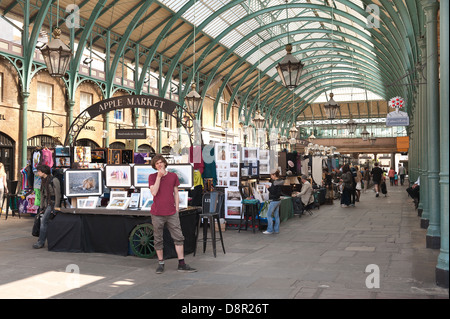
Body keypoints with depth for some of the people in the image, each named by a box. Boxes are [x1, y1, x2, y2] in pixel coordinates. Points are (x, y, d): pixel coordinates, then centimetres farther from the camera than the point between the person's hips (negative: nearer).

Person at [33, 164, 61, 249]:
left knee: (44, 220, -14)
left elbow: (58, 194, -13)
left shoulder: (54, 180, -13)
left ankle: (41, 242, -10)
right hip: (47, 203, 8)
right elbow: (42, 194, 18)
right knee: (45, 221, 4)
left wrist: (56, 207, -16)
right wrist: (41, 206, 14)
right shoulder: (43, 181, 12)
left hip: (53, 202, -8)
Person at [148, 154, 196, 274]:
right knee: (158, 240, 6)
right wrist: (159, 176, -14)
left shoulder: (173, 176, 7)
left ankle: (181, 264, 4)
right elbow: (154, 192, -12)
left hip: (171, 213, 2)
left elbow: (176, 193, 11)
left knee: (179, 237, -2)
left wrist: (177, 209, 5)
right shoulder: (152, 177, 2)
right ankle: (160, 264, 19)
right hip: (157, 214, -1)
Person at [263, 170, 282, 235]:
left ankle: (270, 230, -1)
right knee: (276, 216, 12)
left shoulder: (274, 182, -18)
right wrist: (270, 187, 14)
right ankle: (276, 230, 16)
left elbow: (273, 192, -21)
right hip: (278, 200, 9)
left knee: (269, 215, -3)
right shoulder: (279, 182, 10)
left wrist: (268, 188, -9)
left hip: (274, 201, -9)